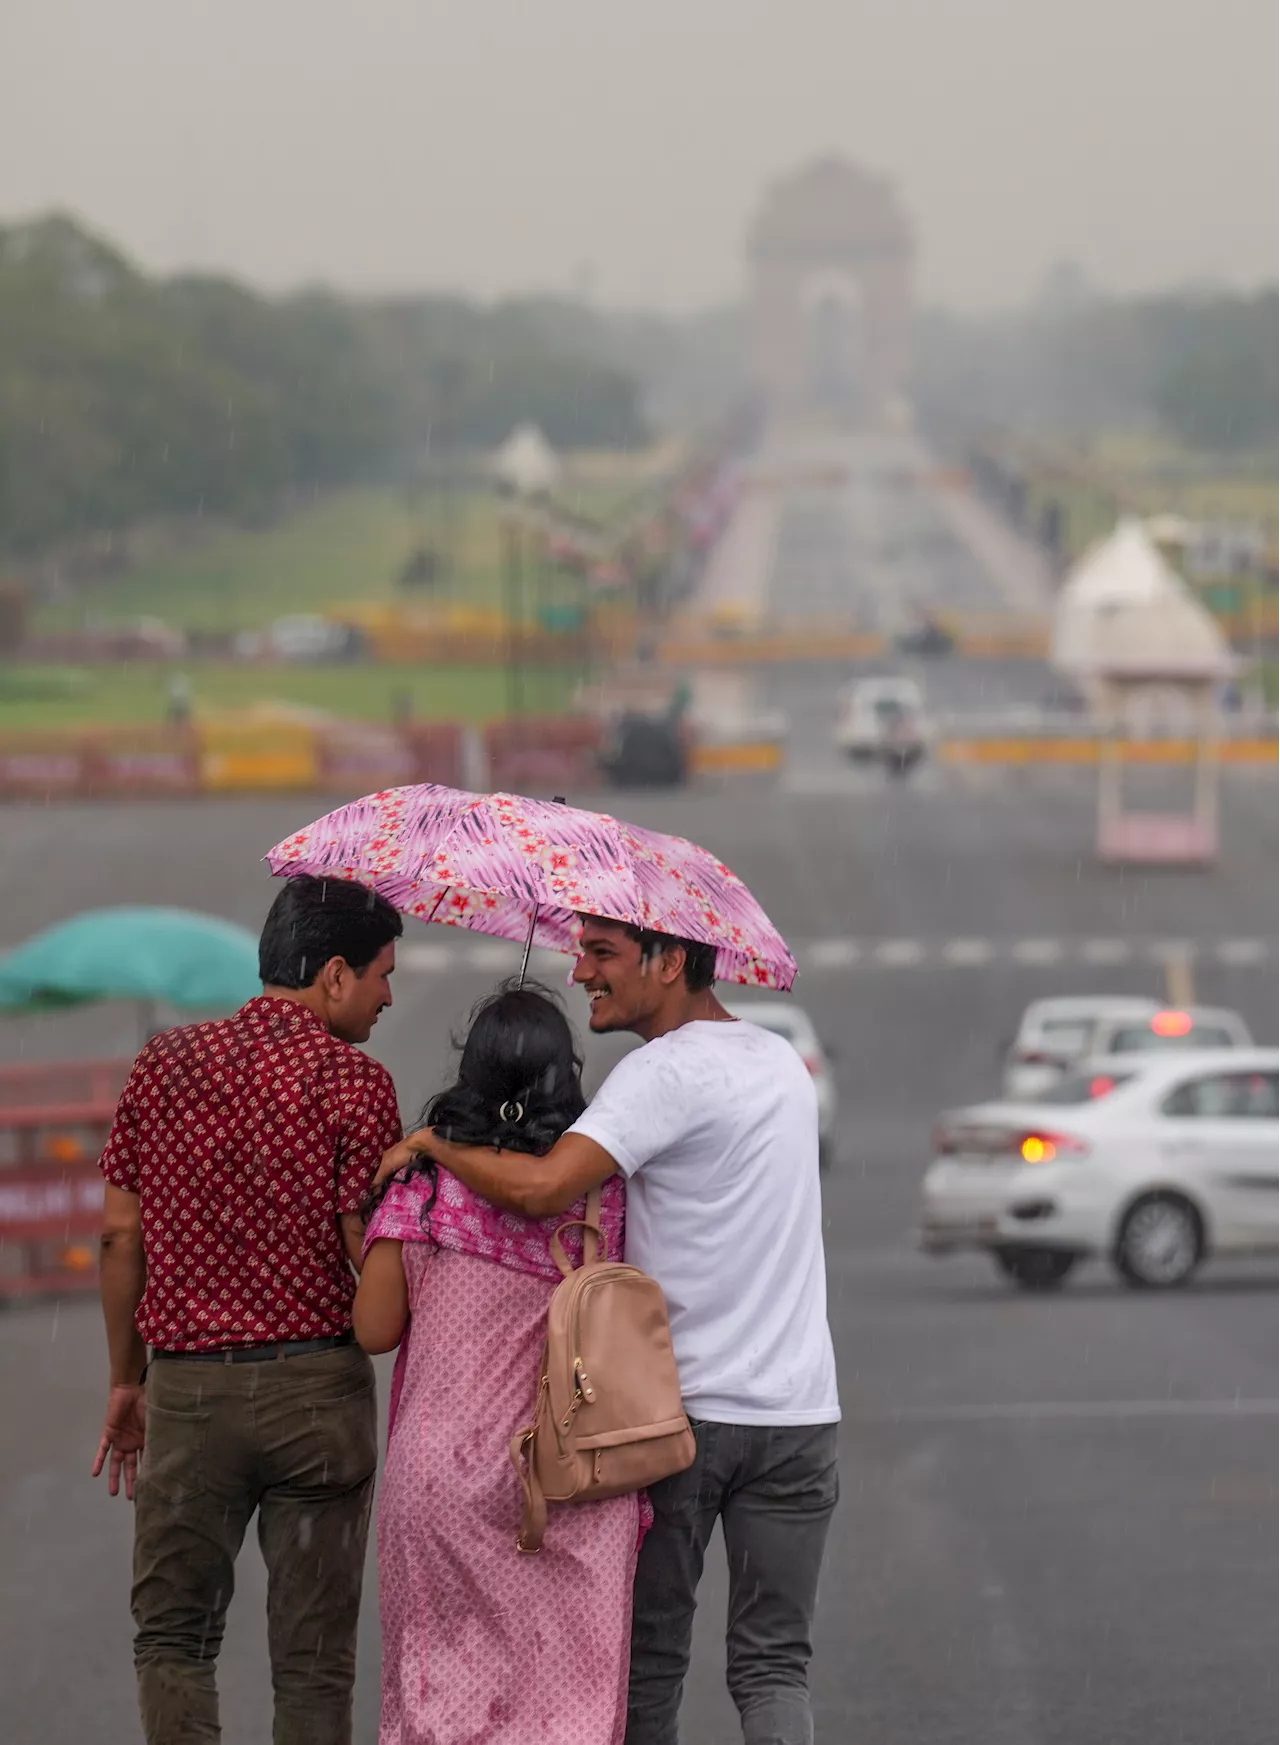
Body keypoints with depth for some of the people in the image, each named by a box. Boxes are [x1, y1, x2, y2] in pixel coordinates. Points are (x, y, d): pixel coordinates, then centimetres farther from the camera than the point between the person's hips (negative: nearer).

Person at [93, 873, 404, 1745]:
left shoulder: (165, 1062, 5)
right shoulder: (355, 1083, -7)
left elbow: (122, 1232, 7)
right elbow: (368, 1255, -11)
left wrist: (126, 1379, 16)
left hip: (188, 1385, 2)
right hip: (318, 1388, -2)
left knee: (173, 1633, 12)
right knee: (312, 1656, 7)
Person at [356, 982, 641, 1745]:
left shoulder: (427, 1176, -2)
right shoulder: (601, 1187, -1)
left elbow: (375, 1329, -1)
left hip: (440, 1471, 0)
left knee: (440, 1678, 11)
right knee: (566, 1677, 3)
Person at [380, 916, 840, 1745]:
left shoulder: (666, 1072, -14)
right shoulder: (784, 1062, 12)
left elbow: (542, 1188, -26)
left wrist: (432, 1142, -10)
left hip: (679, 1408, -6)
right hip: (795, 1407, 6)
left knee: (649, 1660, 7)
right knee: (775, 1664, 6)